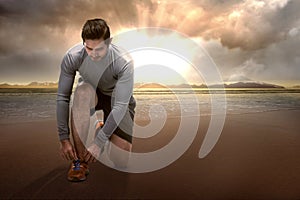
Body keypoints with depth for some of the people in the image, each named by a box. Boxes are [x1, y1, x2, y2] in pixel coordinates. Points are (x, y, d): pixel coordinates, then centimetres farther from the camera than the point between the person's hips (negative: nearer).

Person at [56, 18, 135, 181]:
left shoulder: (124, 62, -32)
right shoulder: (72, 57, -25)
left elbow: (120, 106, -32)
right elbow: (62, 97, -21)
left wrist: (98, 143, -34)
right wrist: (64, 138, -24)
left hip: (116, 99, -1)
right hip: (92, 95, 2)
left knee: (120, 163, -12)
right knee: (83, 90, -39)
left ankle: (102, 130, 22)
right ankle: (80, 159, -24)